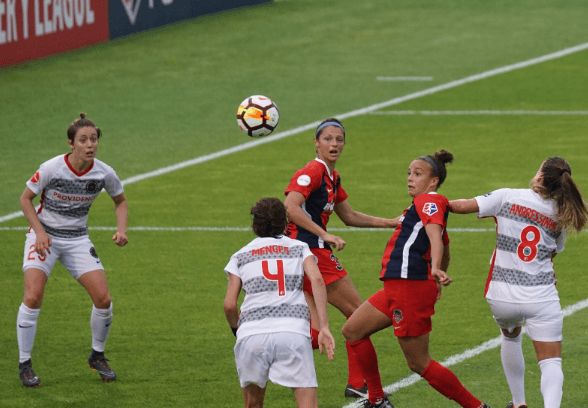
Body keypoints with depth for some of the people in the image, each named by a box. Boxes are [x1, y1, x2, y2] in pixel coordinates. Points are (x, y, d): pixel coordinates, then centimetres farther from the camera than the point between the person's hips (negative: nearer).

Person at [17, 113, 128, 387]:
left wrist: (121, 230, -8)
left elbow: (120, 201, 9)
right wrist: (39, 231, -17)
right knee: (33, 296, -21)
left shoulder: (103, 173, -11)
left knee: (103, 299, -10)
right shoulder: (52, 168, -19)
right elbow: (25, 198, -5)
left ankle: (97, 356, 17)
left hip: (77, 240, 3)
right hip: (44, 236, -3)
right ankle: (25, 364, -5)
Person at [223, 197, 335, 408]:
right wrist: (324, 327, -4)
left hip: (252, 333, 1)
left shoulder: (241, 256, 20)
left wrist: (236, 328, 32)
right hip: (294, 331, -1)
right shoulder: (299, 248, 19)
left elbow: (229, 305, 11)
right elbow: (317, 280, 0)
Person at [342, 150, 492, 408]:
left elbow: (435, 236, -27)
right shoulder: (426, 205, 22)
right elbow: (445, 249, 36)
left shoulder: (428, 201, -8)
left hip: (410, 287, -10)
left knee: (418, 363, -6)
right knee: (352, 331, 15)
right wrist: (437, 284, 51)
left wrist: (435, 269, -45)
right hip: (397, 288, 10)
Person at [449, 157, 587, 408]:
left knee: (510, 336, 32)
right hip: (542, 298, 0)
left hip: (503, 297, 1)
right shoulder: (560, 215, 4)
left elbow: (460, 206, -6)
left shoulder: (508, 197, -5)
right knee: (551, 363, 0)